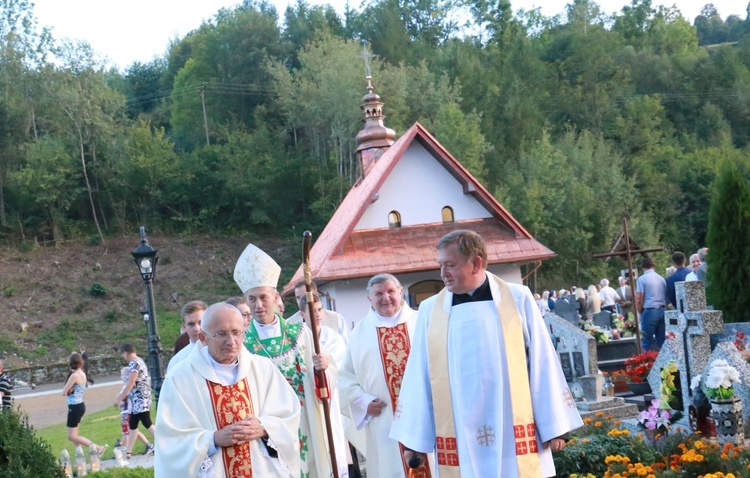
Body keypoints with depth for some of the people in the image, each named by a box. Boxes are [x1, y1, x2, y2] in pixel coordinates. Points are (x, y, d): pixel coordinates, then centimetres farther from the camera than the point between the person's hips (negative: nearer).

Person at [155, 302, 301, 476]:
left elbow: (290, 416, 3)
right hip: (213, 472, -2)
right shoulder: (179, 380, -7)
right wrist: (215, 439, -22)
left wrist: (264, 428, -15)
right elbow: (171, 442, -10)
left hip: (266, 470, 2)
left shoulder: (263, 369, 1)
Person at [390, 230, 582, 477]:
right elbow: (419, 376, 8)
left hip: (514, 438, -1)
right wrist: (413, 436, 6)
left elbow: (542, 363, 2)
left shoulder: (518, 299, 1)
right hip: (461, 445, 1)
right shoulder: (430, 311, 5)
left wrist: (554, 426, 0)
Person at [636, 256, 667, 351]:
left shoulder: (642, 279, -5)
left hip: (649, 311, -5)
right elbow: (666, 297, 11)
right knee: (662, 341, 8)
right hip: (662, 310, 5)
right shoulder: (662, 279, 10)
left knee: (646, 343, -1)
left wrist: (640, 312, 5)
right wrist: (663, 308, 17)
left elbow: (639, 300, -9)